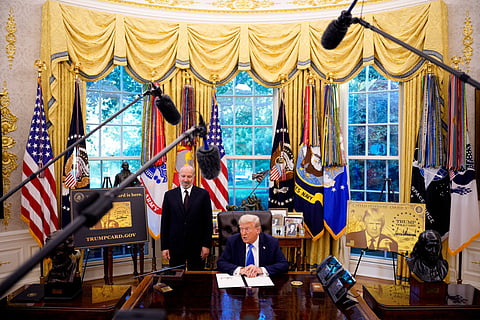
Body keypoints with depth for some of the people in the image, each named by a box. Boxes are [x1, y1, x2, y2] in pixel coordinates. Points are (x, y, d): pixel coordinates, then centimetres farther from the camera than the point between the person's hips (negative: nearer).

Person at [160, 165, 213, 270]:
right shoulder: (169, 195, 3)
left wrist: (206, 245, -5)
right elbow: (165, 222, 4)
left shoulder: (203, 194, -1)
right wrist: (164, 247, 1)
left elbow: (208, 222, -1)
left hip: (196, 247, -1)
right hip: (175, 245, 1)